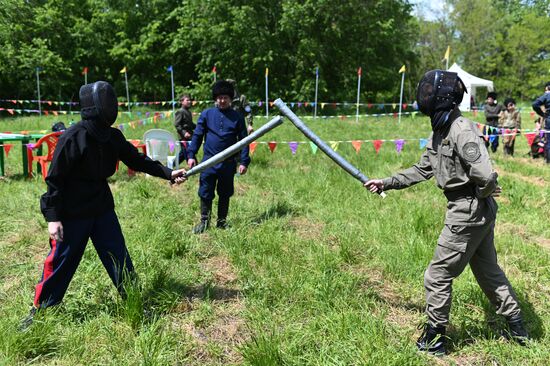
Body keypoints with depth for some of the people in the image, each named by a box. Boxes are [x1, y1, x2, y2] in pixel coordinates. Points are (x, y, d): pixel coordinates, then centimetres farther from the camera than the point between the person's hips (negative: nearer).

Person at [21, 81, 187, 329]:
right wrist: (53, 217, -16)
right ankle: (40, 311, 30)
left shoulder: (113, 137, -1)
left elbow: (137, 160, 7)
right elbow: (54, 179, -15)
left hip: (103, 210, 5)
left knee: (119, 259, 9)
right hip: (72, 215, -5)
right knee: (60, 263, 8)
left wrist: (168, 173, -1)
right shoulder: (72, 138, -20)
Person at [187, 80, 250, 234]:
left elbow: (243, 140, 3)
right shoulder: (206, 114, 1)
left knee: (225, 194, 12)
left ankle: (222, 221, 27)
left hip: (228, 163, 0)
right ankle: (204, 221, 20)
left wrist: (244, 162, -3)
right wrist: (191, 155, -3)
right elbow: (197, 135, 4)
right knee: (205, 193, 4)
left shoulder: (237, 117, 1)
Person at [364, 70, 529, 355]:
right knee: (488, 271, 23)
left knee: (437, 276, 2)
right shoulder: (439, 133, 8)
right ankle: (516, 326, 39)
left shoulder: (462, 131, -23)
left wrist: (480, 195, -10)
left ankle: (434, 339, 19)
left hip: (468, 214, -10)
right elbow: (421, 170, 14)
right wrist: (386, 183, 10)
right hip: (480, 214, 10)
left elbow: (485, 175, -31)